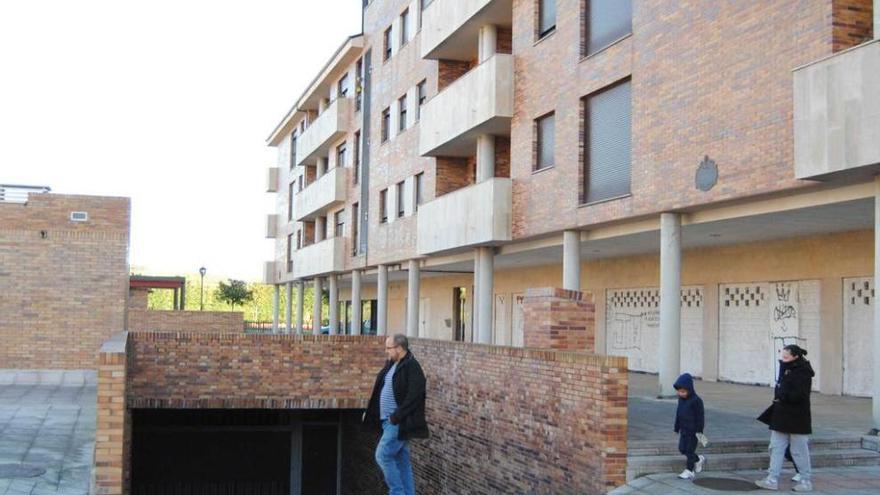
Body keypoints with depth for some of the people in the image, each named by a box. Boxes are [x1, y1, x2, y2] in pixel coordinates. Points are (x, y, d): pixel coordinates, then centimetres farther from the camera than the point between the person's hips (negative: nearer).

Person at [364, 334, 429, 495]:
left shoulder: (412, 367, -16)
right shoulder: (391, 364, 13)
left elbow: (413, 397, -23)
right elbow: (381, 391, 21)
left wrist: (396, 416, -22)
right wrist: (370, 412, 16)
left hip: (399, 423, -9)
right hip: (390, 421, 9)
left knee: (383, 456, -9)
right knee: (402, 460, 12)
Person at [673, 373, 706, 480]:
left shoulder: (696, 400, -18)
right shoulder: (681, 399, 5)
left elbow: (700, 416, -15)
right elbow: (678, 413, 14)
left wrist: (699, 430, -15)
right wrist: (677, 427, 15)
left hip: (693, 430, -7)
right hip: (684, 429, 7)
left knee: (689, 450, -1)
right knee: (682, 449, 9)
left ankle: (689, 471, 10)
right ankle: (699, 460, 30)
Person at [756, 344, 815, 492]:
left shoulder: (802, 373, -15)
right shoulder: (788, 370, 12)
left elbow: (798, 395, -25)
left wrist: (780, 395, -16)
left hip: (797, 420, -9)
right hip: (782, 418, 9)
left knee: (800, 452, 3)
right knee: (776, 448, 6)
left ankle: (806, 481, 15)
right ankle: (772, 480, 8)